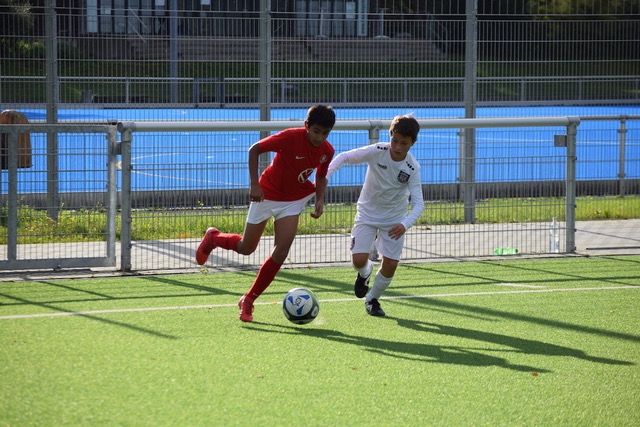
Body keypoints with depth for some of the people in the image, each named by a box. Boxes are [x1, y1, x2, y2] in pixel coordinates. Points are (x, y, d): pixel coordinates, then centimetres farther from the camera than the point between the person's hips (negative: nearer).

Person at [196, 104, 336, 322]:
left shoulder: (327, 151, -10)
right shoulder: (290, 137, -27)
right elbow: (254, 150, -19)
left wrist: (320, 199, -8)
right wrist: (254, 185, -25)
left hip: (293, 199, 4)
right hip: (267, 195, -4)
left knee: (281, 252, -10)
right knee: (246, 248, 7)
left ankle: (248, 301, 4)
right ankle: (213, 238, 40)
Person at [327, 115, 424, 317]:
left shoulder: (412, 168, -21)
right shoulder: (376, 152, -22)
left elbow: (418, 203, -24)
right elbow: (344, 157, -13)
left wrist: (405, 224, -43)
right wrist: (323, 177, -28)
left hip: (395, 220, 1)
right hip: (367, 214, 0)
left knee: (390, 264, -5)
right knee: (359, 260, -14)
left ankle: (372, 299, 23)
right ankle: (365, 272, 25)